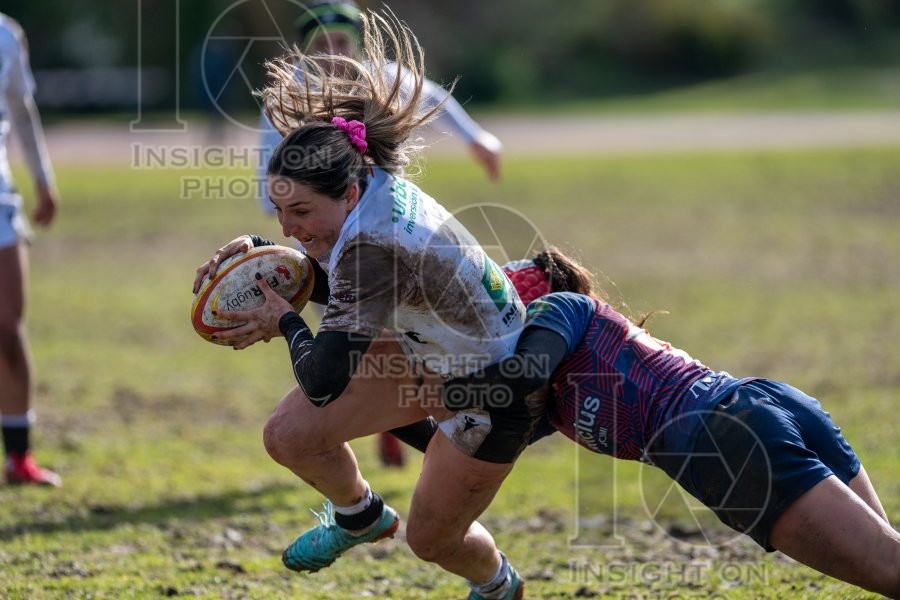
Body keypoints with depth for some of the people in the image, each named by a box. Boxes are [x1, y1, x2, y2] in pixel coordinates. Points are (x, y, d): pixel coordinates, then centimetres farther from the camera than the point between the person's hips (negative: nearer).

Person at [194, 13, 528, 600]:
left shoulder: (376, 245, -41)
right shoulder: (377, 184, -16)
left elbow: (323, 381, -41)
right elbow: (343, 286, 6)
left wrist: (286, 323, -21)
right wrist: (262, 252, -9)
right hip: (424, 354, 8)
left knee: (431, 539, 10)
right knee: (289, 436, -3)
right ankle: (359, 516, 30)